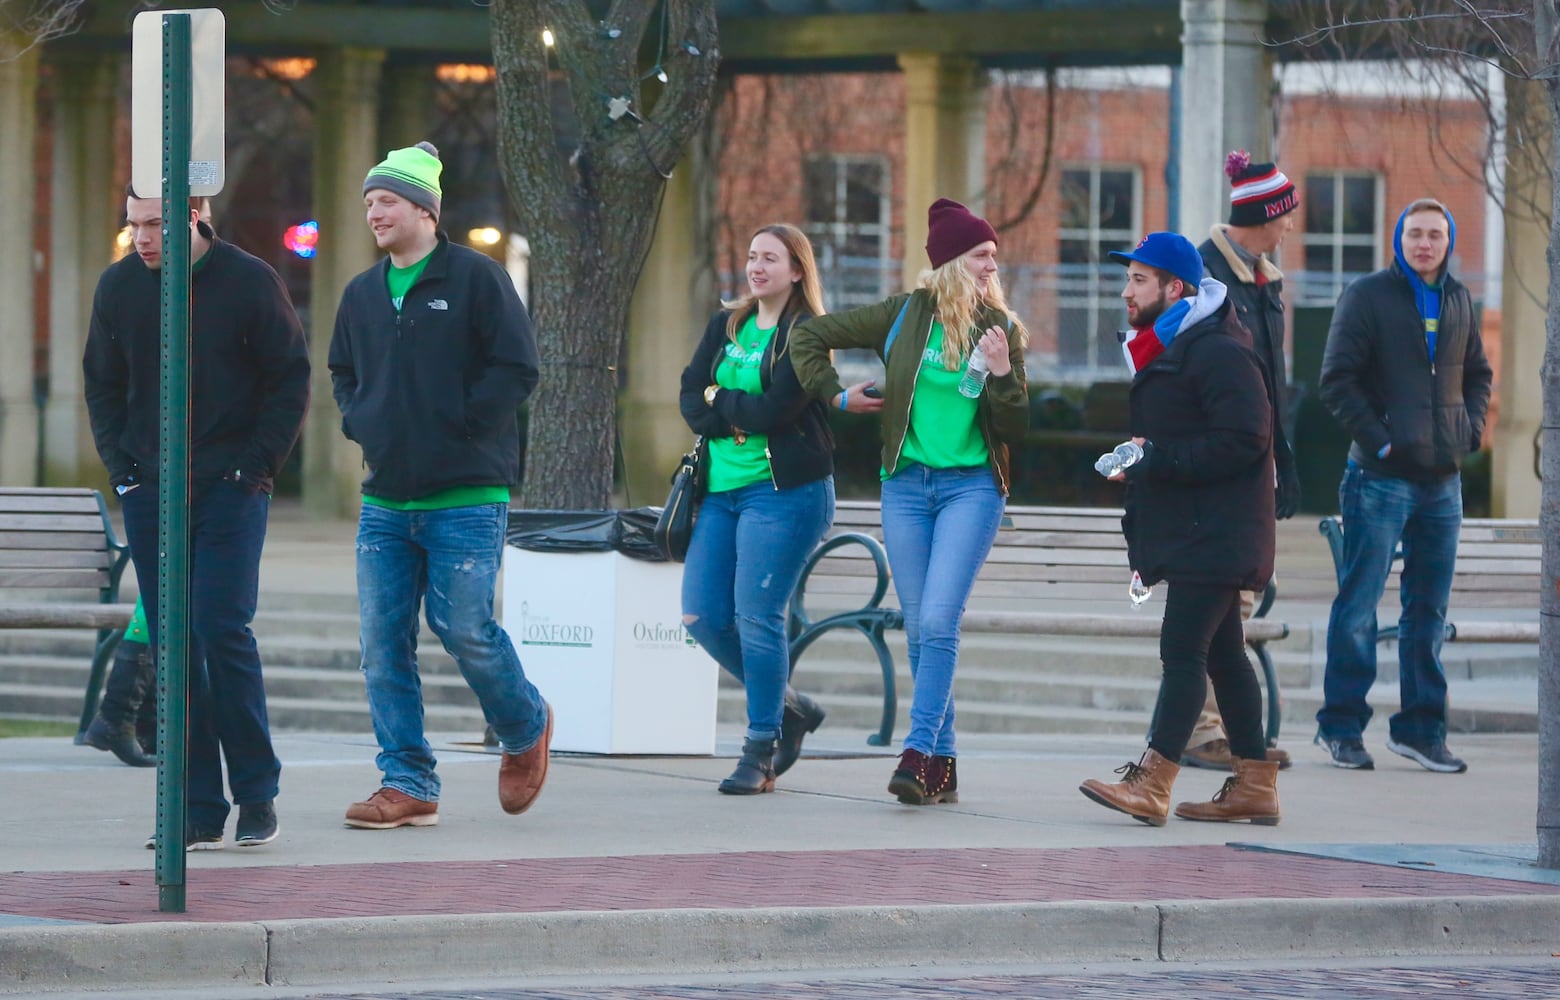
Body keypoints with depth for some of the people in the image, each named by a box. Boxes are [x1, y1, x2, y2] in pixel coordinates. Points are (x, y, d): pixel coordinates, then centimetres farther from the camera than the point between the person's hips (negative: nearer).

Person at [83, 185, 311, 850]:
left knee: (223, 628, -13)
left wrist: (257, 465, -7)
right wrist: (120, 465, 4)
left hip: (230, 491, -4)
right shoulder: (119, 287, 6)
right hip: (149, 493, 4)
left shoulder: (250, 282, -4)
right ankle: (200, 810, 5)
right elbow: (101, 384, 16)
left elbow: (291, 380, 0)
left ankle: (256, 791, -1)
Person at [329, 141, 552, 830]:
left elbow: (517, 370, -8)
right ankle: (407, 784, 5)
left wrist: (456, 424, -12)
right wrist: (361, 424, 9)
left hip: (466, 499, -6)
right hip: (385, 501, 6)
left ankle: (526, 728, 19)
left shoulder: (476, 278, -4)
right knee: (382, 643, 0)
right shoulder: (362, 294, 15)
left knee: (464, 629, -10)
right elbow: (343, 376, 29)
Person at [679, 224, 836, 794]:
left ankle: (761, 748, -2)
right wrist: (742, 418, -10)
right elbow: (689, 399, 7)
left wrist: (718, 400, -2)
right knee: (702, 617, 1)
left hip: (782, 490, -7)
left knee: (756, 615, -12)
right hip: (722, 487, 7)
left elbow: (777, 410, -16)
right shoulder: (725, 326, 15)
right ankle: (786, 707, 21)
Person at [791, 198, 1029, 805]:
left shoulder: (1001, 329, 3)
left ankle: (919, 754, -18)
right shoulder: (906, 316, 2)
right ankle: (942, 767, 10)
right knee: (919, 629, 3)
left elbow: (1015, 430, 3)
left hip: (972, 487, -2)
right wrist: (834, 395, 3)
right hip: (906, 485, 2)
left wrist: (1003, 373, -11)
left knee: (938, 621, -16)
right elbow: (809, 335, 9)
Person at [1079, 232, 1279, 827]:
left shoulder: (1217, 351, -15)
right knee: (1221, 653, 11)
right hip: (1189, 533, 11)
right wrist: (1138, 461, 12)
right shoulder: (1165, 348, 19)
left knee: (1183, 649, -14)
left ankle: (1152, 782, -20)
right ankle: (1255, 784, 15)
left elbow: (1243, 440, -23)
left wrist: (1155, 460, -22)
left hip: (1214, 535, -11)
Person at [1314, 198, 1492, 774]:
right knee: (1358, 606, -3)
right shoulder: (1368, 296, -4)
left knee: (1429, 610, 8)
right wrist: (1378, 440, -14)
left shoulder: (1458, 301, 13)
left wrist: (1471, 429, 8)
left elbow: (1477, 373, 25)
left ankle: (1420, 727, 15)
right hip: (1382, 478, -5)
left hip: (1443, 479, 6)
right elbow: (1338, 380, -7)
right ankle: (1341, 726, 4)